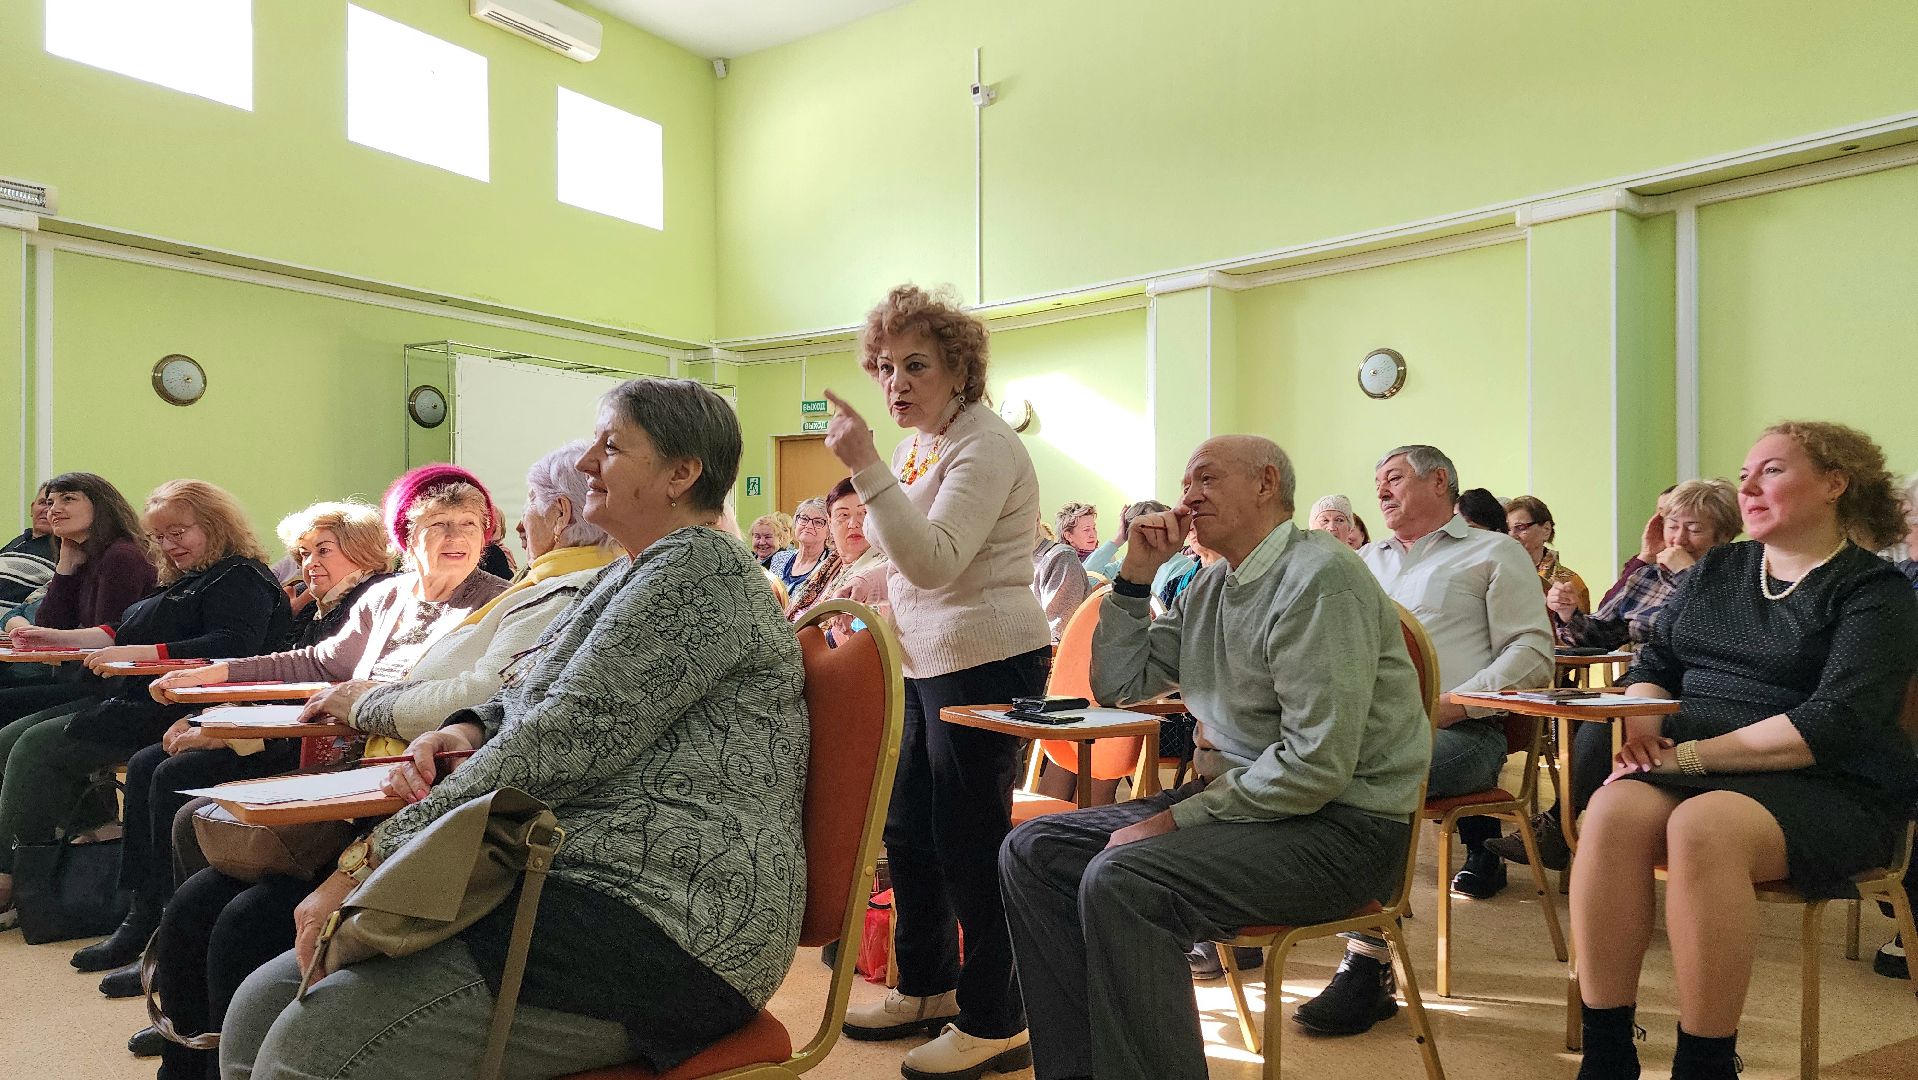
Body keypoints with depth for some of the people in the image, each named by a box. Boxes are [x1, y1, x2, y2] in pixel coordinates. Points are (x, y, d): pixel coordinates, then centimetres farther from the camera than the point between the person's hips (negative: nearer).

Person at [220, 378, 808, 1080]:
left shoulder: (700, 566, -11)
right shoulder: (629, 577, 22)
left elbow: (559, 744, -17)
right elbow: (524, 696, 26)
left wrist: (369, 861, -13)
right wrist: (465, 732, 2)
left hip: (660, 925, -10)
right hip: (558, 884, 10)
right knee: (263, 1003, 0)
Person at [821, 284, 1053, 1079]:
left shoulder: (985, 446, -15)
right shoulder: (916, 447, 12)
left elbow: (934, 560, -27)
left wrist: (866, 468, -32)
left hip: (986, 664, -9)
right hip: (925, 663, 9)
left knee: (969, 841, -2)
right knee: (907, 829, 16)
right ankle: (927, 988, 34)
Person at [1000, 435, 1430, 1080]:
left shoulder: (1318, 577, -16)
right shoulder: (1212, 586, 13)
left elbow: (1317, 765, -23)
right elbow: (1117, 684, 15)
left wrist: (1177, 819, -18)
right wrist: (1136, 573, 5)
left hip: (1341, 824, -9)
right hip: (1236, 796, 9)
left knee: (1117, 879, -30)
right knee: (1032, 853, 0)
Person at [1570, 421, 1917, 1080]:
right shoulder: (1716, 570, 17)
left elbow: (1834, 725, -15)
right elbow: (1653, 664, 18)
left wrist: (1692, 755, -20)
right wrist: (1642, 725, -5)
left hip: (1827, 788, -4)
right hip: (1686, 772, 4)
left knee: (1703, 825, -37)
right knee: (1614, 811, -29)